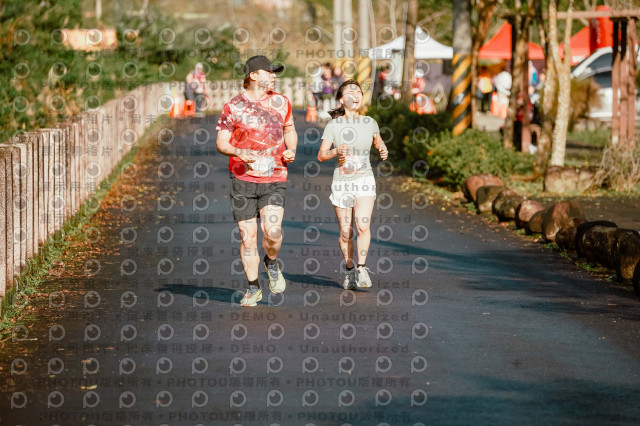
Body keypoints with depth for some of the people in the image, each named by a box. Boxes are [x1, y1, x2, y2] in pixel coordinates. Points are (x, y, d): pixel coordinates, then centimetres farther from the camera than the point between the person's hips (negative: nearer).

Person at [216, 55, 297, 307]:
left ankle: (271, 264, 15)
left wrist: (291, 149, 3)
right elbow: (221, 143, 1)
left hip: (274, 180, 1)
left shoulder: (281, 102, 9)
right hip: (243, 179, -1)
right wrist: (238, 153, -19)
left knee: (272, 231, -18)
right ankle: (253, 288, 16)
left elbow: (289, 130, 24)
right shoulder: (234, 107, -1)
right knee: (248, 236, 0)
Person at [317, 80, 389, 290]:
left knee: (363, 225, -20)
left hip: (364, 180, 0)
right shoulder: (333, 125, -5)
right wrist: (336, 151, -23)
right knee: (345, 233, 4)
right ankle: (349, 269, 25)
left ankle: (362, 268, -10)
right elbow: (321, 155, -3)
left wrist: (383, 150, -3)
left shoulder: (369, 123, 1)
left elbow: (378, 142, 20)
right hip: (341, 183, 0)